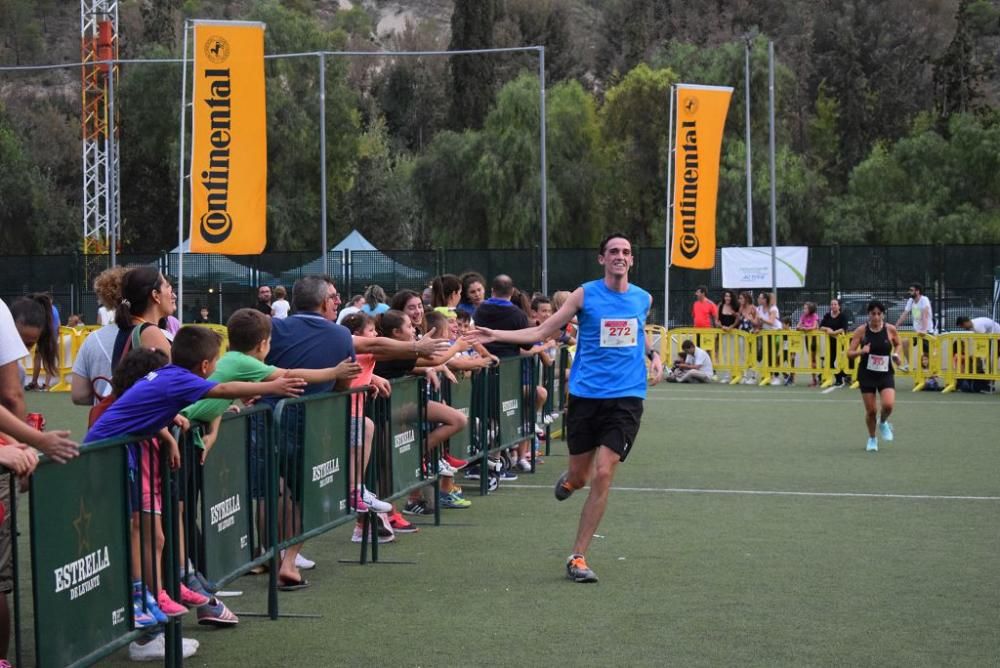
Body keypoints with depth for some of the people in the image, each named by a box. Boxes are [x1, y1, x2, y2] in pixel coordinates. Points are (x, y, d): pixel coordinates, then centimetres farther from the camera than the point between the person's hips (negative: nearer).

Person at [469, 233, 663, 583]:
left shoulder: (643, 299, 7)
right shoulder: (585, 294, -2)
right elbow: (542, 331, -2)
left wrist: (652, 353, 10)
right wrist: (496, 335, -11)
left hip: (626, 397, 1)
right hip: (585, 396, -1)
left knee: (602, 475, -12)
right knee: (580, 475, 7)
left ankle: (578, 558, -3)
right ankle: (571, 479, 50)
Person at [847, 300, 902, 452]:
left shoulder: (890, 329, -6)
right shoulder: (861, 331, -9)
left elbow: (897, 344, 17)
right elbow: (849, 354, -7)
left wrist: (896, 354, -3)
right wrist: (861, 351, -26)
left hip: (885, 373, 0)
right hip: (867, 375, 0)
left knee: (888, 405, -20)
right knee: (871, 411, 3)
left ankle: (883, 423, 16)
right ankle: (872, 439, 29)